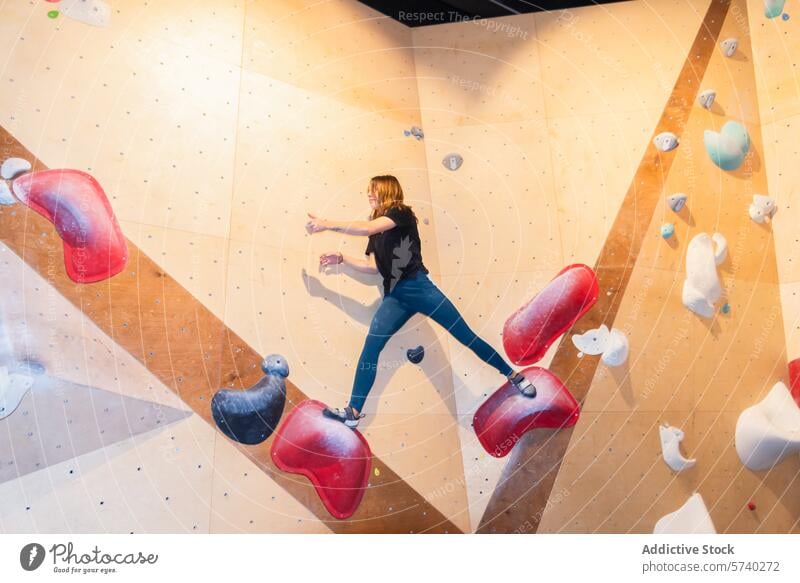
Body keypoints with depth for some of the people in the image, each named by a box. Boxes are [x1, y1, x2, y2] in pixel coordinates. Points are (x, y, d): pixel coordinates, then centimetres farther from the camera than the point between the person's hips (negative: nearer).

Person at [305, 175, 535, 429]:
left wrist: (327, 225, -16)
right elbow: (373, 267, 14)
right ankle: (353, 412, -4)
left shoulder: (401, 212, -2)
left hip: (419, 286, -6)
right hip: (394, 296, 6)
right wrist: (342, 258, 7)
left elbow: (366, 228, -18)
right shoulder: (376, 229, 19)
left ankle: (515, 376, 14)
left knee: (467, 336, -2)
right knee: (370, 347, -9)